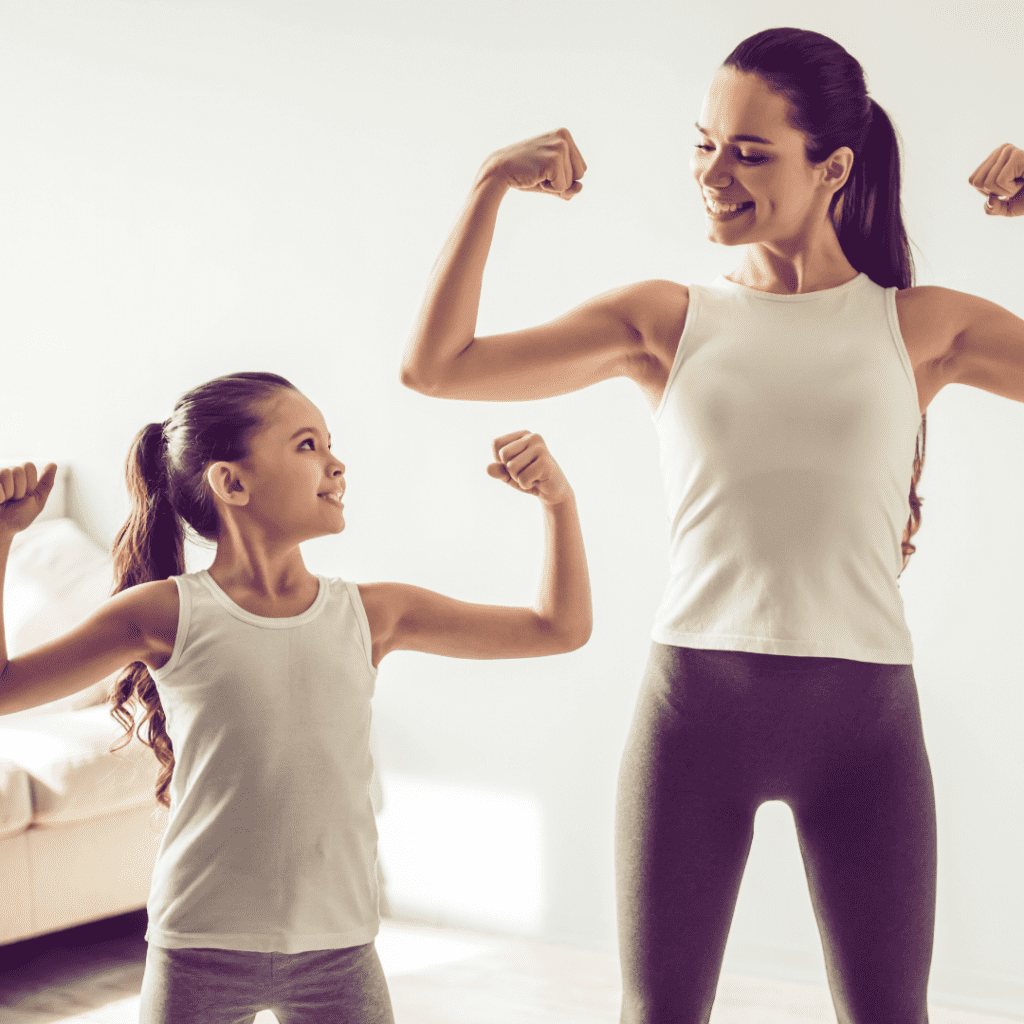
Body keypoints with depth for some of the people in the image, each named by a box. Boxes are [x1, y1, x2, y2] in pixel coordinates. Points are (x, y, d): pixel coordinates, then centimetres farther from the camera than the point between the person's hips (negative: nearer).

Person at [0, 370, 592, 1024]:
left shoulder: (370, 614, 2)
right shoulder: (169, 615, -4)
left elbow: (559, 630, 7)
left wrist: (558, 500, -4)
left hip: (338, 952, 2)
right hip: (198, 951, -2)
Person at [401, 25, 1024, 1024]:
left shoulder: (923, 327, 6)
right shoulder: (665, 319, 7)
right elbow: (434, 367, 2)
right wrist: (491, 184, -2)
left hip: (864, 715, 0)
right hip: (694, 702, 1)